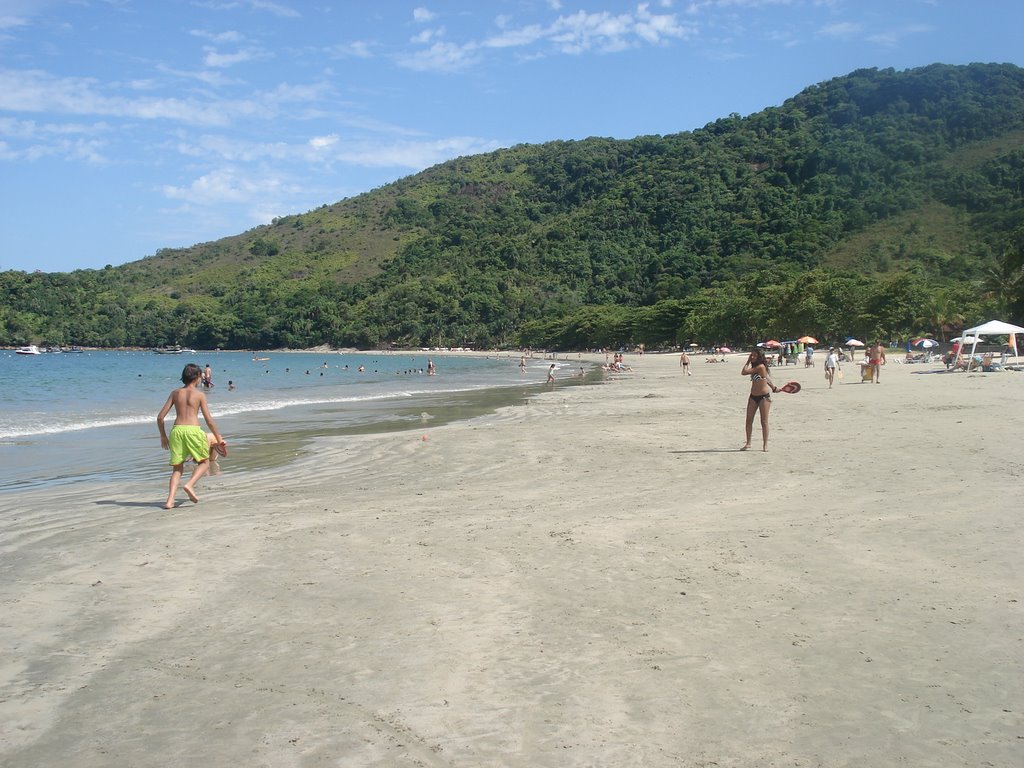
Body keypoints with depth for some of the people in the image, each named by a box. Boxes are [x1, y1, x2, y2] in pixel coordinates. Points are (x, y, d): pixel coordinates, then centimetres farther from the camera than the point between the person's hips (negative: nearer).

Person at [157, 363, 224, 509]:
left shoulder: (175, 393, 12)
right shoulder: (199, 395, 3)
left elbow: (160, 417, 9)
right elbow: (209, 420, 0)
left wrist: (163, 436, 22)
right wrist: (218, 438, 11)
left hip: (176, 430, 4)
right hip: (193, 431, -3)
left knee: (177, 468, 13)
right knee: (204, 462, 16)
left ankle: (170, 501, -2)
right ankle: (190, 485, -9)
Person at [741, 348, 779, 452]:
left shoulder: (761, 366, -17)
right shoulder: (754, 367, 10)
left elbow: (744, 372, -17)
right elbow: (766, 379, 19)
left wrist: (748, 362, -5)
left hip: (764, 396, -8)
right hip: (753, 396, 8)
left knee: (764, 421, -1)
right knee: (749, 420, 4)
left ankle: (765, 444, 6)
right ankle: (748, 443, 12)